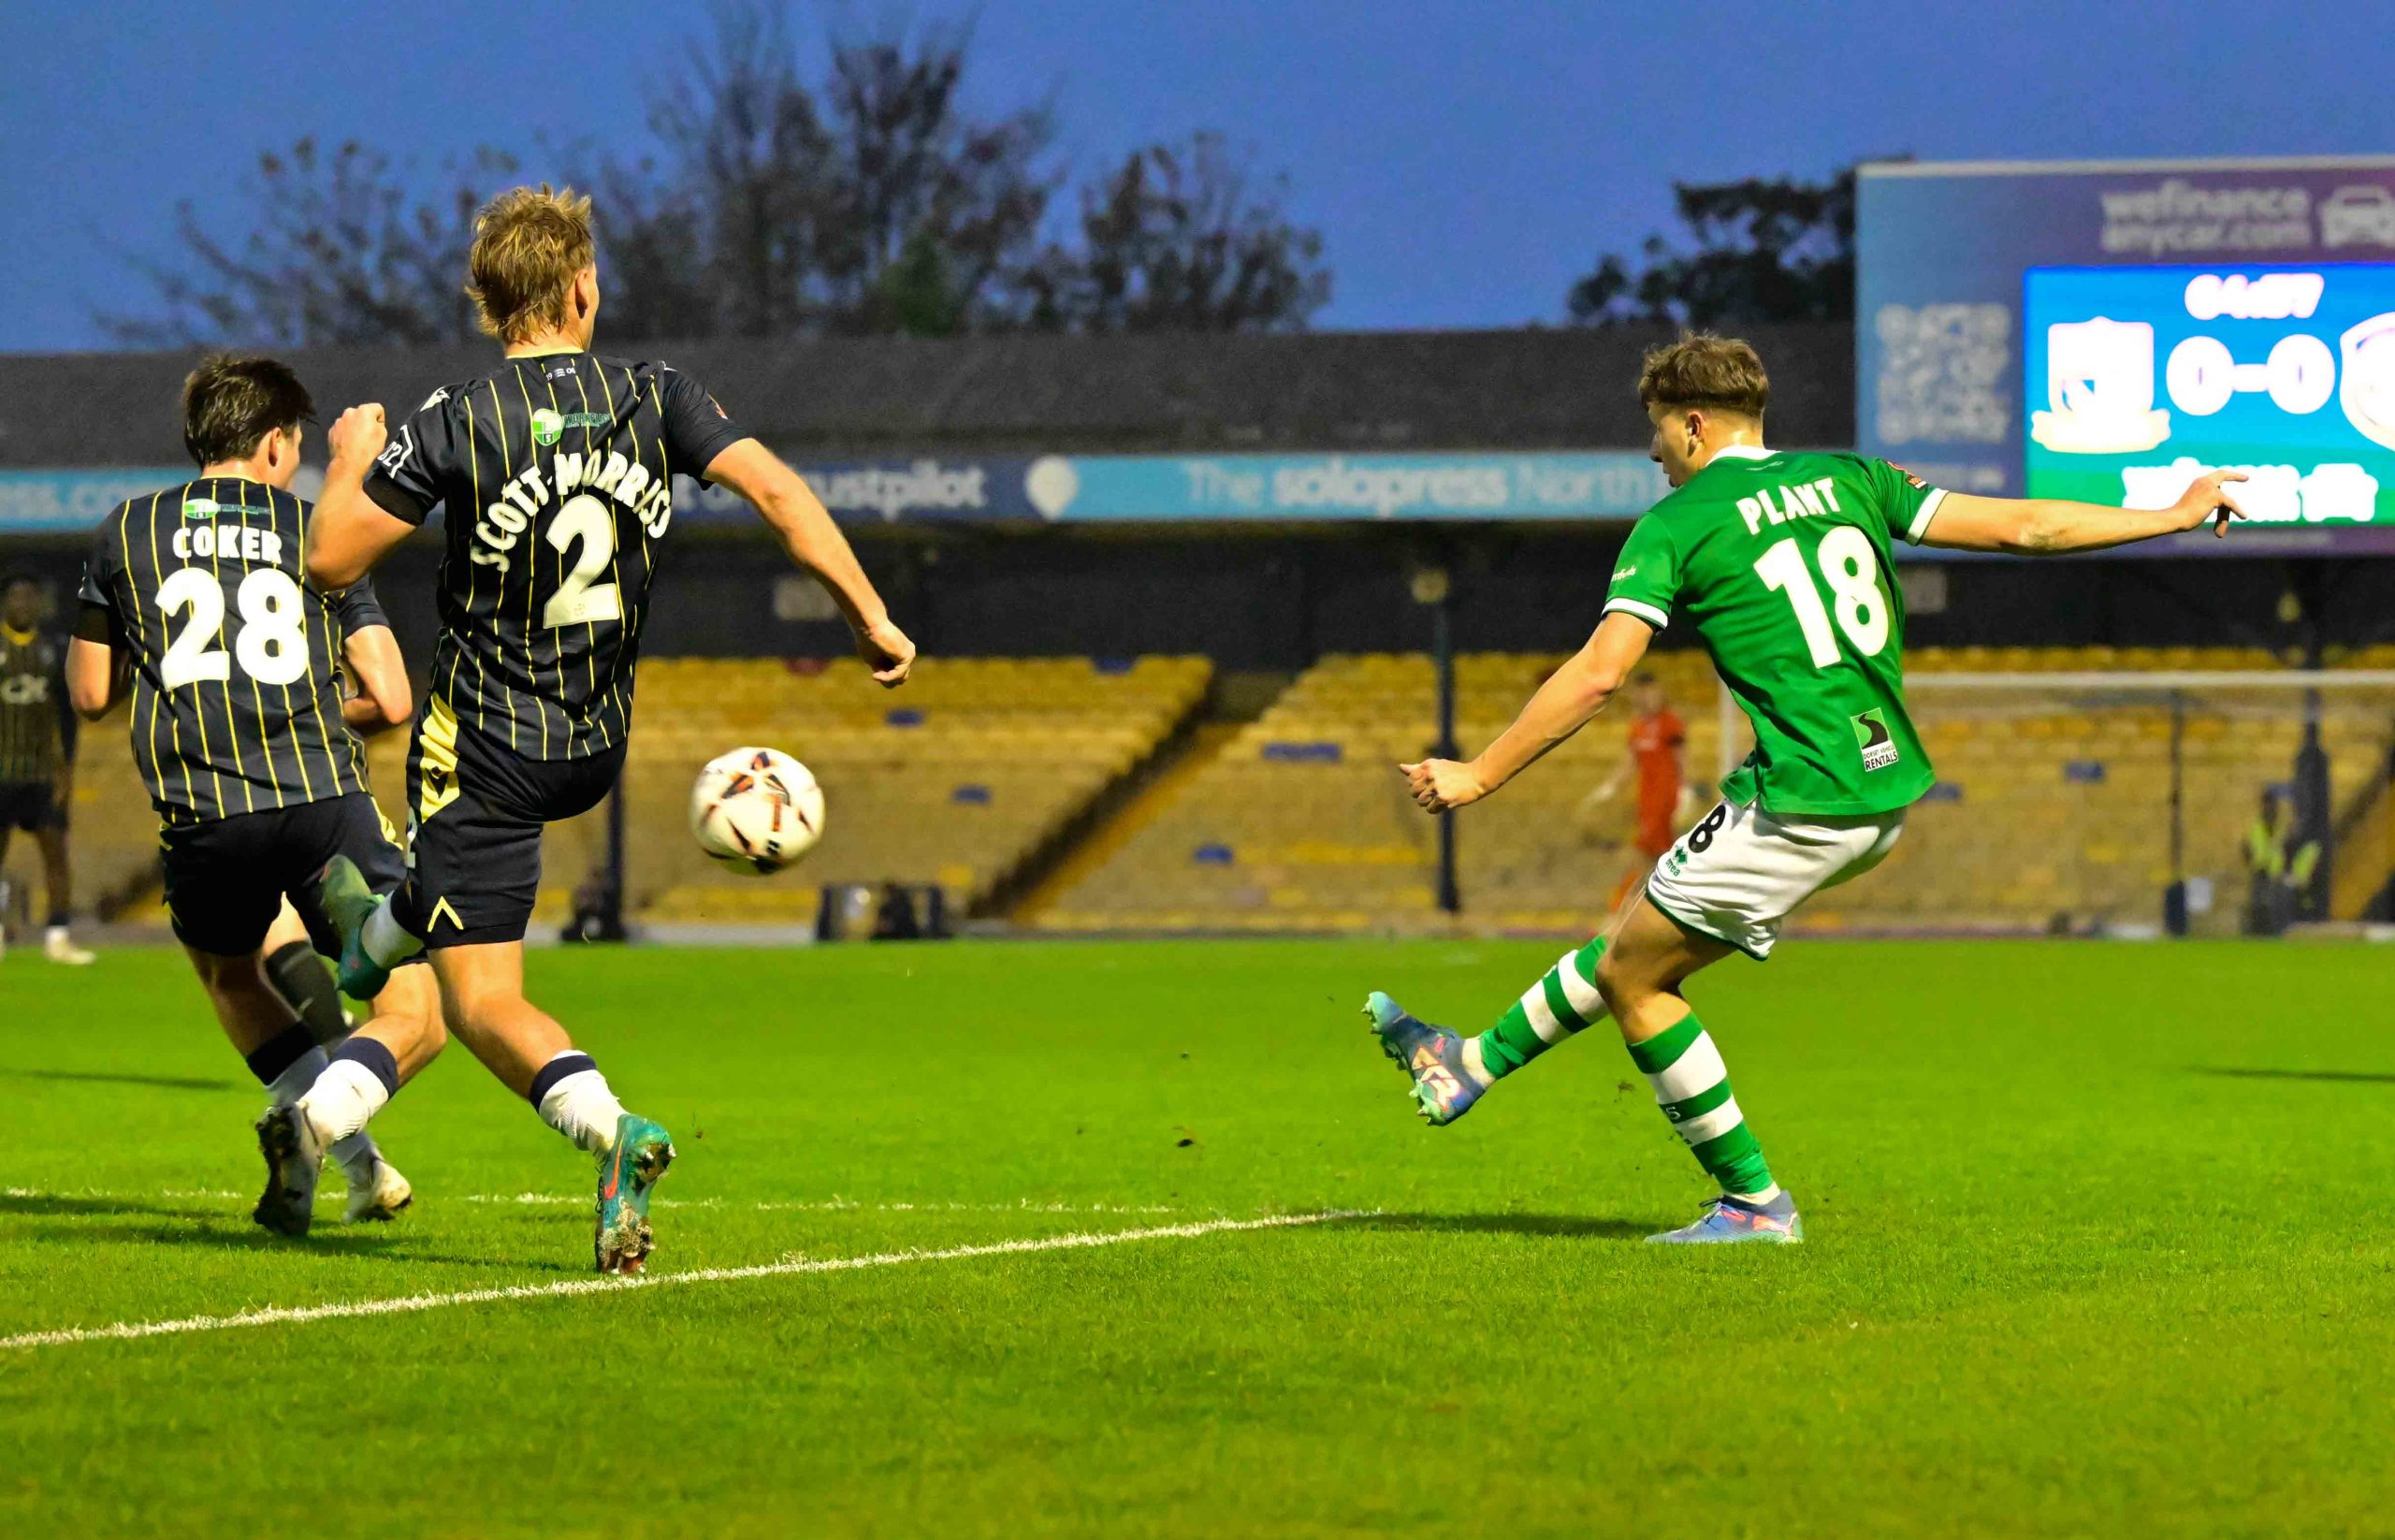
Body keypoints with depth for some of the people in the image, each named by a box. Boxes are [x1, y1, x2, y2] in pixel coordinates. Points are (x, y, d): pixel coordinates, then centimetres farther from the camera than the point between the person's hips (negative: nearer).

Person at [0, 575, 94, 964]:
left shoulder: (52, 651, 7)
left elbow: (66, 714, 9)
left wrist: (67, 768, 1)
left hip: (43, 772, 2)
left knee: (55, 848, -4)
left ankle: (58, 936, -3)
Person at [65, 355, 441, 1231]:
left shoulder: (126, 533, 13)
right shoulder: (316, 533, 11)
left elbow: (89, 694, 18)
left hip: (204, 821, 1)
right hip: (327, 802, -1)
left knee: (227, 967, 31)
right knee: (416, 1023, 10)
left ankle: (343, 1154, 13)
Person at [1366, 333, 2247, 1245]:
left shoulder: (1676, 526, -6)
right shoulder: (1847, 479, 10)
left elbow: (1598, 675, -14)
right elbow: (2021, 527, 8)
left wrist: (1479, 776, -7)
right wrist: (2174, 517, 17)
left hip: (1802, 809, -8)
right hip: (1890, 790, 8)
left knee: (1632, 975, 8)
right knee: (1641, 942, 21)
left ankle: (1754, 1202, 10)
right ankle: (1476, 1065, 33)